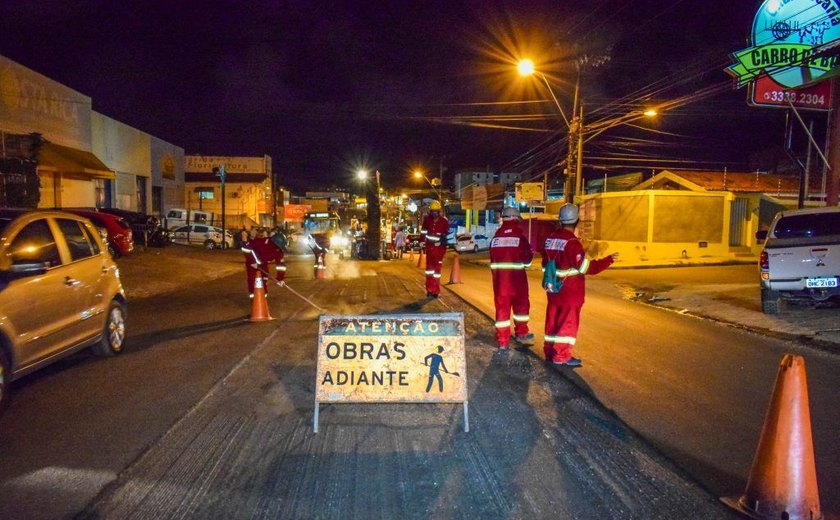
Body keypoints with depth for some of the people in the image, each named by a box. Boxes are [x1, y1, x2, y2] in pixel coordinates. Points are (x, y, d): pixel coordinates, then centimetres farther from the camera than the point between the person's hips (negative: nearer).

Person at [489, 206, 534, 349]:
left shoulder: (497, 235, 3)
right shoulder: (519, 234, -9)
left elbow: (492, 257, 8)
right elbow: (527, 258, -6)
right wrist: (530, 254, 15)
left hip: (499, 275, 3)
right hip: (516, 275, -3)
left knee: (501, 305, 8)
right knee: (521, 303, 17)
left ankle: (502, 340, 11)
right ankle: (521, 334, 30)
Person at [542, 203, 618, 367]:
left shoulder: (550, 239, 4)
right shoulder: (572, 242, -19)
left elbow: (545, 264, 13)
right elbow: (586, 267, -19)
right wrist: (608, 260, -13)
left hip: (554, 289, 7)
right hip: (570, 291, -7)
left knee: (553, 318, 14)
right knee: (568, 321, 1)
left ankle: (550, 351, 22)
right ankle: (561, 355, 3)